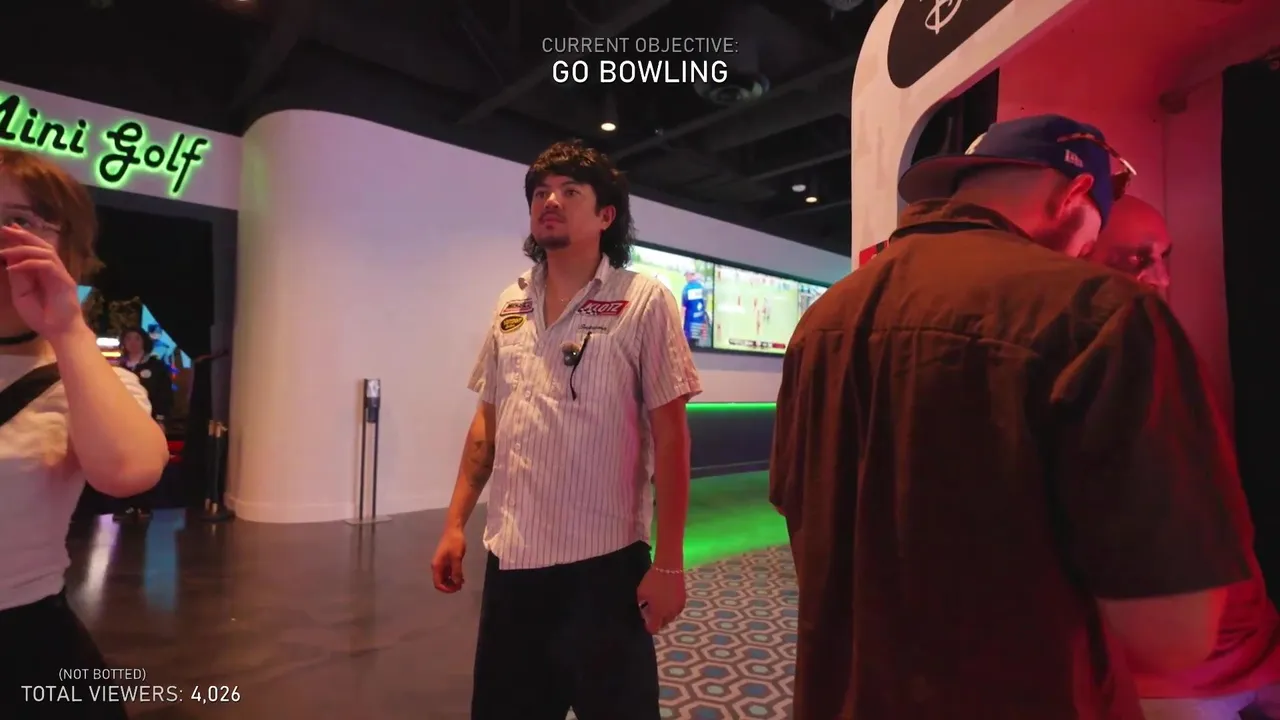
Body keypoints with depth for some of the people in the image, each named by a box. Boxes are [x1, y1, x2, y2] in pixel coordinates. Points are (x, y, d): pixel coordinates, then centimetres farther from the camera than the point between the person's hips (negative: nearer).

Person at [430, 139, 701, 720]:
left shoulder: (644, 302, -8)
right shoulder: (509, 306, 8)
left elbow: (670, 437, -9)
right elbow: (486, 422, 12)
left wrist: (668, 562, -12)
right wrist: (455, 525, 9)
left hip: (604, 562, -5)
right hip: (509, 559, 5)